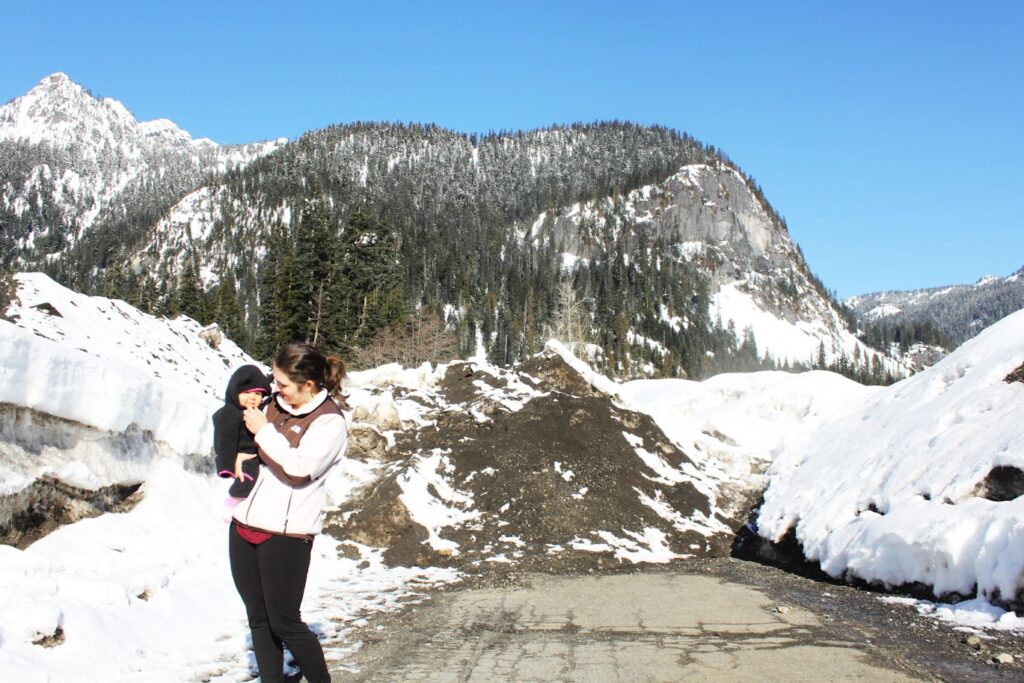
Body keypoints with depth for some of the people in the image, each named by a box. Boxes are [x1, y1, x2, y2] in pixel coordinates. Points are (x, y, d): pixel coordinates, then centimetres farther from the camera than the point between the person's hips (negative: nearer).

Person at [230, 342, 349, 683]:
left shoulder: (330, 421, -10)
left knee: (284, 622, 0)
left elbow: (299, 467, -23)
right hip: (244, 525, 7)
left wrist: (263, 431, -15)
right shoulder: (276, 404, 10)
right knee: (259, 619, 12)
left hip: (286, 533, -7)